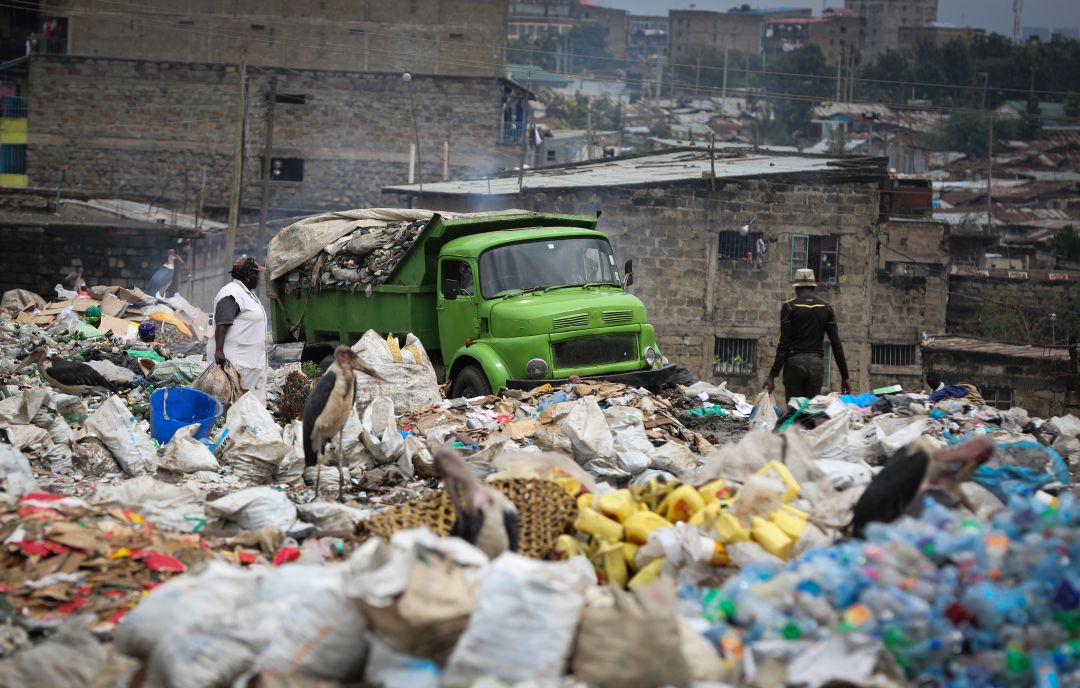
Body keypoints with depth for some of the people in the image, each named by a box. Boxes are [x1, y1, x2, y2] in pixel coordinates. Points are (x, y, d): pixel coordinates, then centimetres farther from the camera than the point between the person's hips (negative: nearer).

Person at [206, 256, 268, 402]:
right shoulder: (231, 294, -15)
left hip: (249, 358, 11)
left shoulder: (246, 292, 18)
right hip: (235, 359, -11)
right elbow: (221, 324, -25)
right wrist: (219, 351, -33)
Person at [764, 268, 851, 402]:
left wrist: (773, 375, -8)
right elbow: (836, 344, 5)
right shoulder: (826, 308, 8)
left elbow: (784, 343, -8)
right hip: (816, 363, 3)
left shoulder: (789, 306, -2)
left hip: (794, 361, -2)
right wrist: (845, 376, 8)